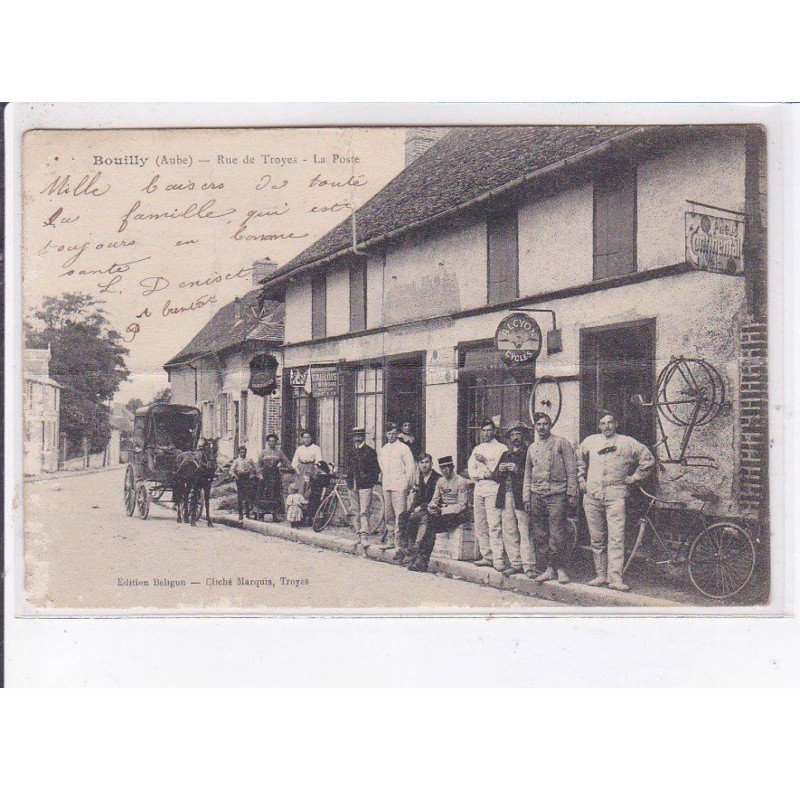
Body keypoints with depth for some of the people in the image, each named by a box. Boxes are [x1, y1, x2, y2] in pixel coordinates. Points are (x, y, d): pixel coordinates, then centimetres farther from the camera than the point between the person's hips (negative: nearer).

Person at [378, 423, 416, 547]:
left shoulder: (403, 448, -3)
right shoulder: (383, 449, 15)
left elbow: (410, 466, -5)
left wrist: (406, 484, -8)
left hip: (399, 486, -6)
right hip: (387, 486, 7)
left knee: (400, 514, -12)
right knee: (388, 515, 10)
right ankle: (390, 539, 17)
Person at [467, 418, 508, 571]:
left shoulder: (501, 448, 2)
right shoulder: (477, 449, 20)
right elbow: (471, 471, 10)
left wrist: (485, 462, -11)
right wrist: (486, 473, -6)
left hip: (493, 489, -6)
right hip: (478, 489, 6)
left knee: (494, 526, -13)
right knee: (480, 526, 5)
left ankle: (498, 559, -14)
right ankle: (487, 557, 11)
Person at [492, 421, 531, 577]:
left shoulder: (529, 453, 3)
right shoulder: (506, 455, 22)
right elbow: (495, 477, 20)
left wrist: (518, 470, -17)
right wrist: (500, 470, 0)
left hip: (521, 498, -6)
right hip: (506, 498, 6)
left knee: (525, 533, -9)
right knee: (508, 533, 5)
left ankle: (528, 564, -5)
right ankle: (515, 564, 11)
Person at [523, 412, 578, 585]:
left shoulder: (561, 443, 4)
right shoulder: (532, 448, 18)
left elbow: (571, 470, 0)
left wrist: (572, 493, -6)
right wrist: (526, 498, 13)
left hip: (556, 494, -5)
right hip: (536, 496, 5)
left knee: (557, 535, -8)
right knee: (540, 536, 4)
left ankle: (561, 569, 2)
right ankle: (548, 569, 12)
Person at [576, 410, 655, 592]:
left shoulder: (627, 442, 5)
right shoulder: (590, 441, 13)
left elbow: (648, 459, 9)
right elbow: (579, 459, 29)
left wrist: (633, 478, 5)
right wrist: (581, 479, 19)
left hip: (615, 496, -3)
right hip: (592, 496, 3)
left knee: (616, 538, -12)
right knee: (597, 539, 7)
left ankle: (615, 578, -14)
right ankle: (601, 575, 15)